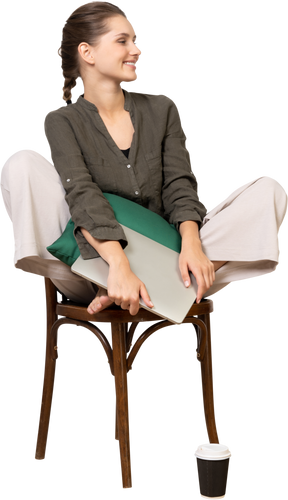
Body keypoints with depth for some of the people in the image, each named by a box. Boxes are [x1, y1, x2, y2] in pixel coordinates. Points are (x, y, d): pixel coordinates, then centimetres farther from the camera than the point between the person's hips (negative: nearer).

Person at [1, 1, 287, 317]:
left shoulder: (163, 110, 12)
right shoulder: (62, 122, 0)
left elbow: (180, 187, 0)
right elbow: (82, 196, -18)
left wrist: (191, 245, -23)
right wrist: (118, 265, -36)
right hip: (96, 262, -3)